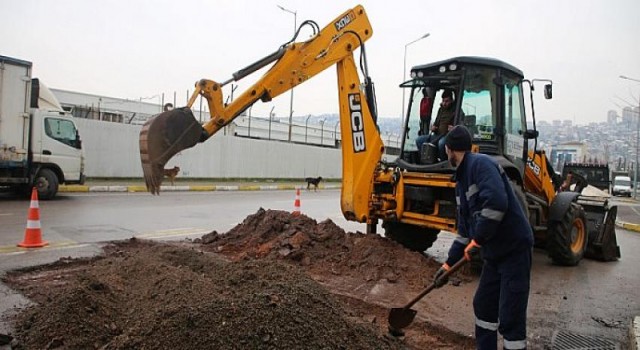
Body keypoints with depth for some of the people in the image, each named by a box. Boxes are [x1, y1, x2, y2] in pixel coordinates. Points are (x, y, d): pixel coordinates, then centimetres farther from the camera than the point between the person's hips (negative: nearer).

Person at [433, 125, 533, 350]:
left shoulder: (480, 164, -16)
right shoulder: (462, 181, 13)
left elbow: (497, 203, -31)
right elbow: (465, 230, 17)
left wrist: (477, 240, -22)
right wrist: (449, 264, 15)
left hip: (514, 248, -9)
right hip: (494, 252, 9)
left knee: (510, 317, -4)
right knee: (483, 306, 17)